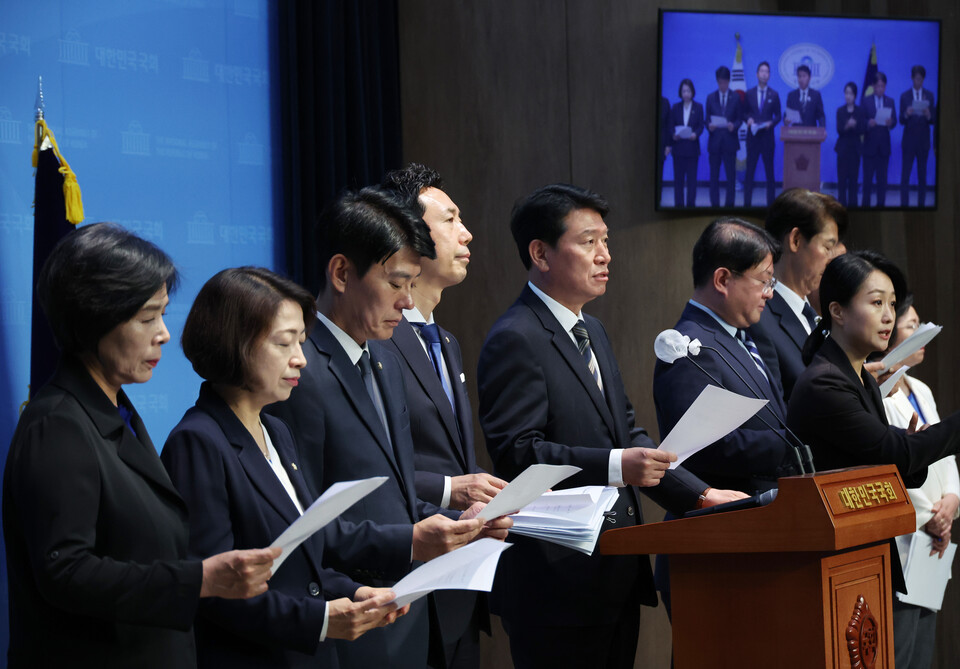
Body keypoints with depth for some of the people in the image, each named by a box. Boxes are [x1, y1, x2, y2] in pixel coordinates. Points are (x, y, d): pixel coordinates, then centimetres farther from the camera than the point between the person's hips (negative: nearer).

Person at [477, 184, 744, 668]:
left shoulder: (591, 332, 18)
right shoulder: (515, 340, -13)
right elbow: (515, 451, -21)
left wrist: (698, 495, 9)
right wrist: (614, 466, -29)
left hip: (615, 574, 9)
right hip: (558, 579, -9)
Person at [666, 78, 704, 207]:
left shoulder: (698, 107, 5)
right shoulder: (675, 108, 9)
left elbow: (701, 126, 1)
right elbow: (670, 125, 5)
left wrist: (695, 134, -20)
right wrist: (674, 135, -16)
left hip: (692, 147, -1)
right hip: (678, 147, 1)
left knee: (692, 176, -1)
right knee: (678, 176, 2)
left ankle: (691, 203, 3)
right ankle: (679, 203, 5)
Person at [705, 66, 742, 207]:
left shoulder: (735, 97, 6)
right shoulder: (710, 98, 8)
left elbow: (739, 119, 6)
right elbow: (707, 119, 8)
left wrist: (734, 126, -15)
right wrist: (709, 126, -14)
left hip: (730, 141, -1)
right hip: (714, 141, 1)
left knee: (731, 174, 0)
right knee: (714, 175, 2)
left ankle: (729, 203, 6)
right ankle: (714, 204, 6)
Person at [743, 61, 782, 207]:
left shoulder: (774, 95, 5)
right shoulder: (749, 93, 6)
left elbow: (778, 116, 8)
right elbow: (745, 113, 10)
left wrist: (771, 123, -12)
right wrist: (748, 119, -10)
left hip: (768, 136, 0)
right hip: (753, 136, 0)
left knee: (769, 170, 2)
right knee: (750, 169, -1)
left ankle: (770, 202, 5)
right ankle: (747, 202, 1)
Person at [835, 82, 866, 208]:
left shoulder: (860, 111, 3)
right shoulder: (840, 110, 4)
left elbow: (863, 129, -5)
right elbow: (839, 129, -5)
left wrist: (855, 125, -24)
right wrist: (847, 126, -25)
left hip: (855, 147, 0)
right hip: (843, 147, 0)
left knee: (853, 177, 1)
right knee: (842, 177, -2)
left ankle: (852, 203, 6)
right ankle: (842, 204, 0)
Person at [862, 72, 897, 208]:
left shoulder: (890, 101, 10)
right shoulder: (866, 101, 3)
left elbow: (894, 121, 5)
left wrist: (890, 123, -18)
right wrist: (868, 124, -23)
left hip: (884, 145, 2)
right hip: (870, 144, -2)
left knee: (882, 177, 3)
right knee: (868, 177, -1)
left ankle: (881, 203, 7)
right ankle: (866, 203, 5)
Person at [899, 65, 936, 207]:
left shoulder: (929, 95, 7)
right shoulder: (905, 96, 3)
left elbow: (933, 120, 5)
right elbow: (901, 121, 0)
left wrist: (928, 116, -17)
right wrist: (906, 115, -21)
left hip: (923, 141, 1)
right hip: (909, 141, -1)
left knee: (922, 175, 4)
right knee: (905, 175, -6)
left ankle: (921, 204, 9)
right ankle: (904, 204, -5)